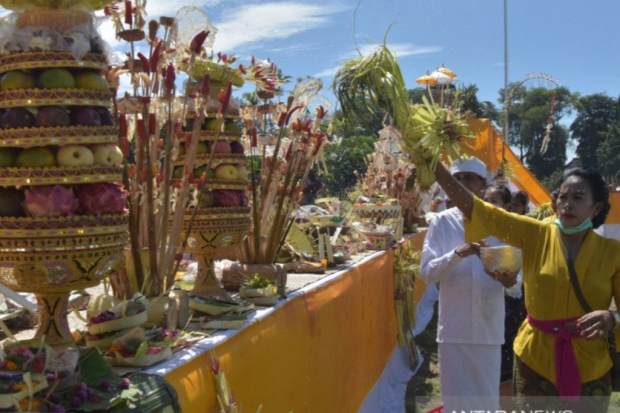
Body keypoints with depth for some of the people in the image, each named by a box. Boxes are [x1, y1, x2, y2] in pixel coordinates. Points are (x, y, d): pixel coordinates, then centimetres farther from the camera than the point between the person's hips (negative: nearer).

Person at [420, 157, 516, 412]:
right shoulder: (443, 222, 0)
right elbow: (426, 272, -7)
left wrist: (510, 279, -20)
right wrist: (458, 253, -23)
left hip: (489, 327, 1)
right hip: (454, 328, -1)